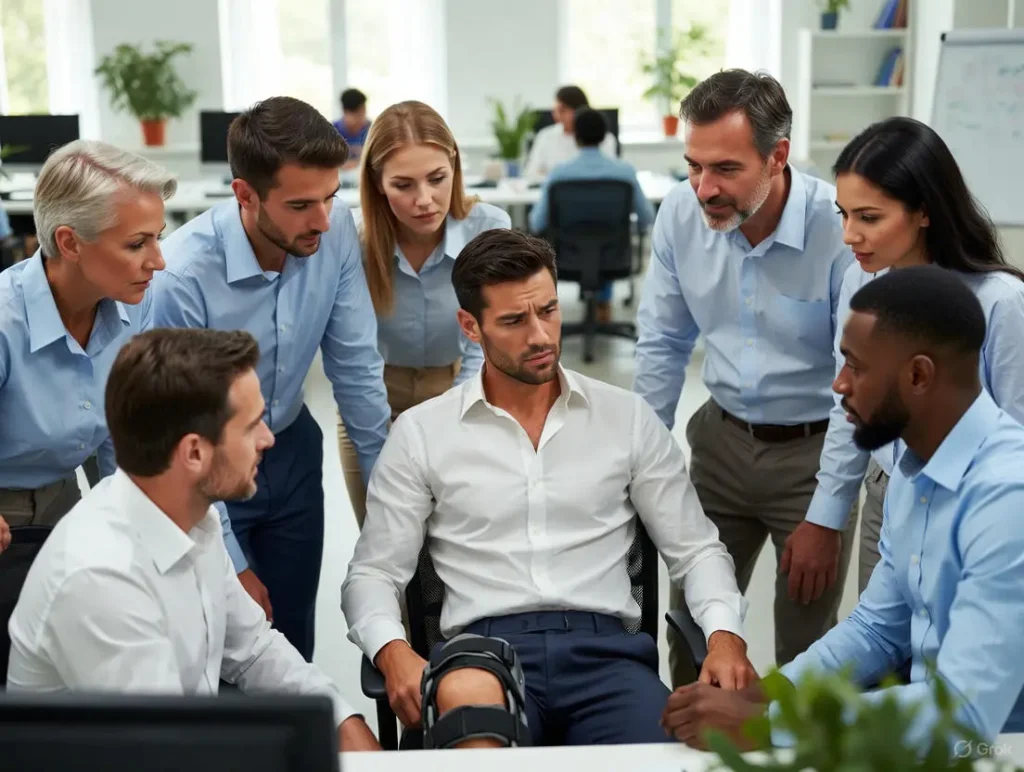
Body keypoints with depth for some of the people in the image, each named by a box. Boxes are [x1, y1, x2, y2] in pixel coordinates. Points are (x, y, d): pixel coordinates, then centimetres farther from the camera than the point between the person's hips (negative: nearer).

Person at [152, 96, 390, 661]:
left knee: (293, 647, 14)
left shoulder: (336, 233, -18)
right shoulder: (183, 276, -30)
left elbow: (355, 365, -7)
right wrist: (231, 567, -16)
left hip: (292, 451, 4)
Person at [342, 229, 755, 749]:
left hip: (603, 647, 2)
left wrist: (725, 635, -5)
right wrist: (394, 653, -12)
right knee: (467, 693, -40)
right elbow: (374, 572, 10)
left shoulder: (629, 418, 13)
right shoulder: (420, 433, 10)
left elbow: (695, 549, 15)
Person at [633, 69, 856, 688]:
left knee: (805, 656, 7)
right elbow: (663, 345, 4)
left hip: (814, 449, -4)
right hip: (722, 439, 4)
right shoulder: (681, 215, -9)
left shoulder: (840, 227, -23)